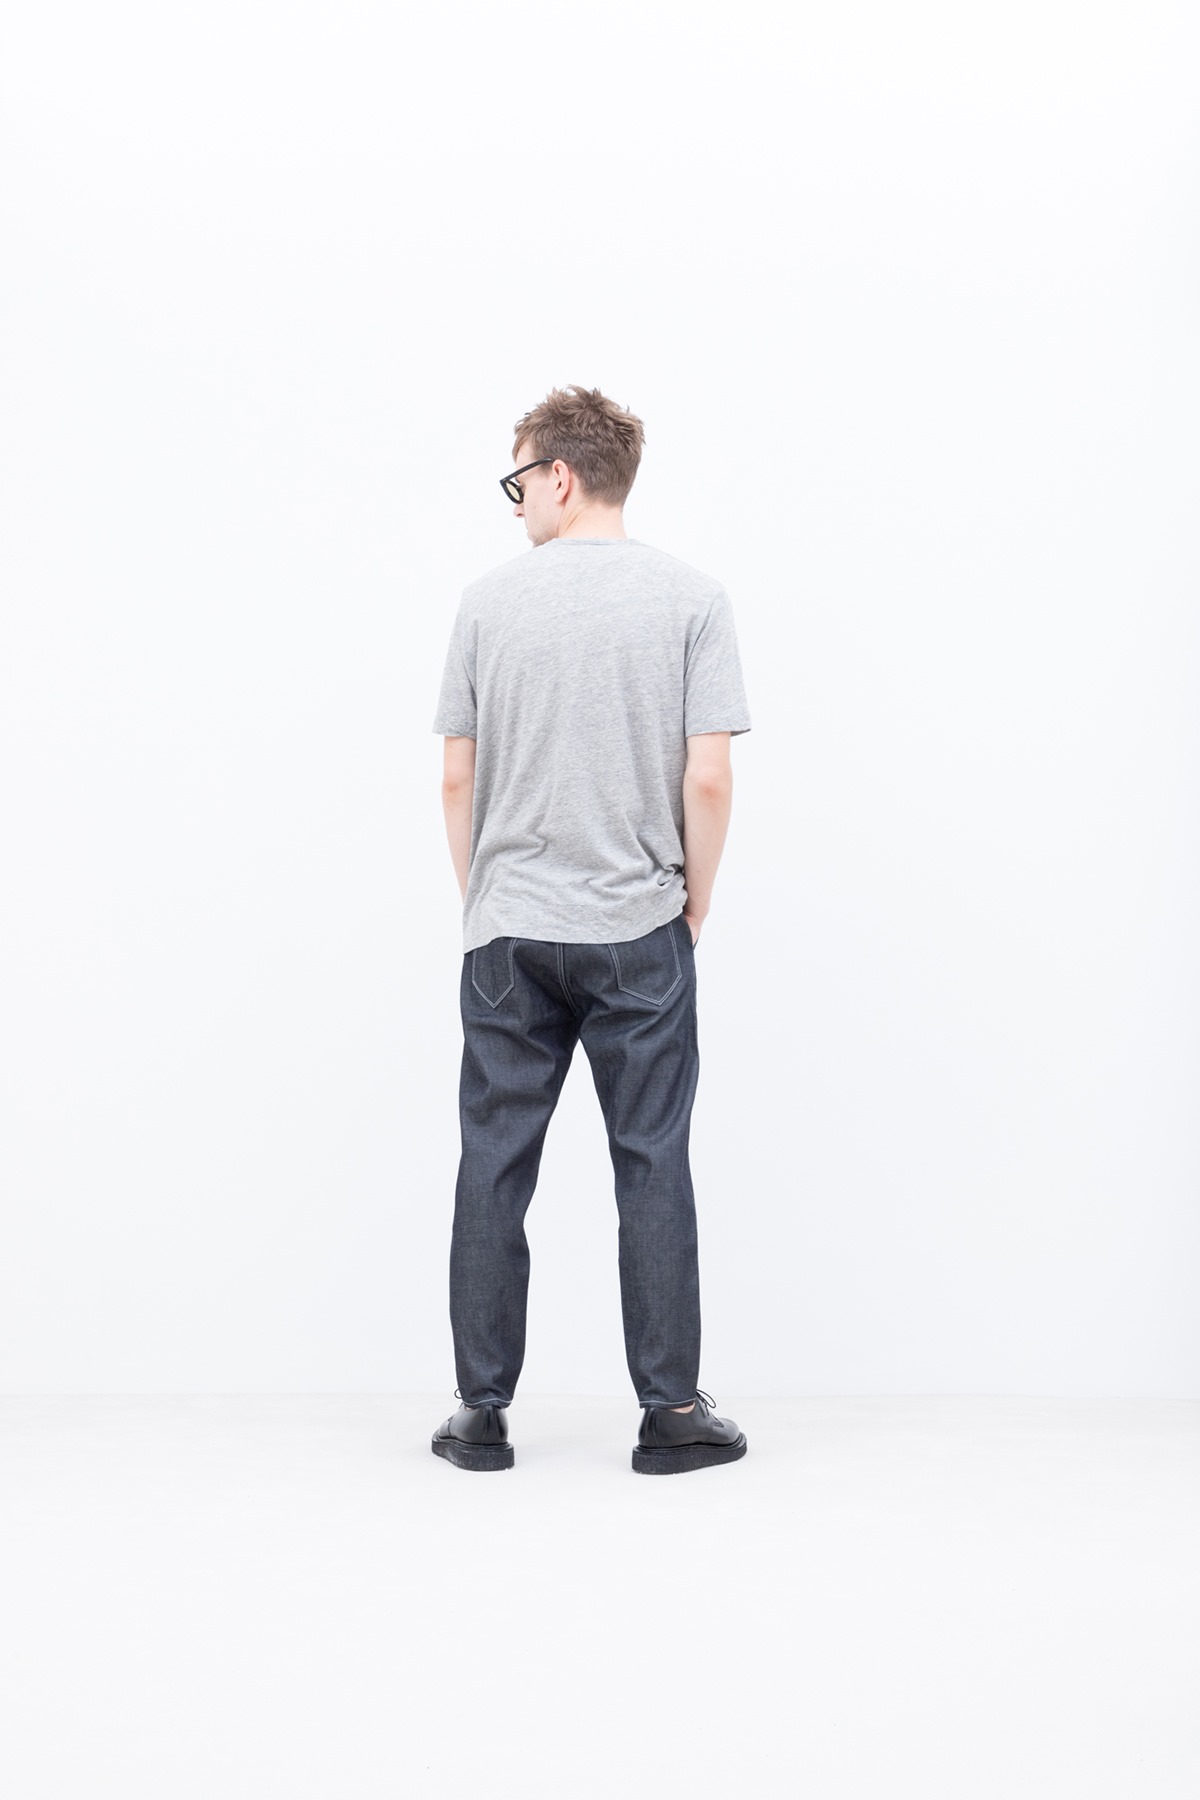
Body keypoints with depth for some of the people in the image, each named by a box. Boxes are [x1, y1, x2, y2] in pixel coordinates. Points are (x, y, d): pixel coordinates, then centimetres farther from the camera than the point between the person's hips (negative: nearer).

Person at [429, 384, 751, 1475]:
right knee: (651, 1165, 5)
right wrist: (694, 904, 6)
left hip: (508, 934, 1)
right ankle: (671, 1411, 11)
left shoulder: (490, 600, 0)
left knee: (495, 1167, 7)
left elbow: (457, 779, 3)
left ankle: (483, 1413, 14)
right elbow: (708, 781, -8)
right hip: (639, 934, -1)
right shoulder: (693, 599, -3)